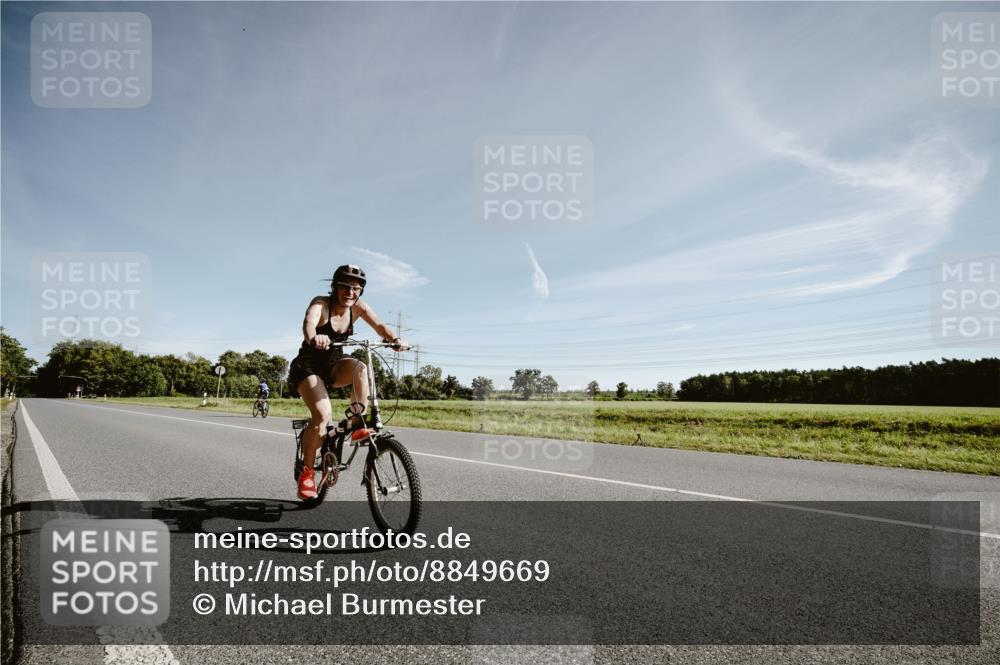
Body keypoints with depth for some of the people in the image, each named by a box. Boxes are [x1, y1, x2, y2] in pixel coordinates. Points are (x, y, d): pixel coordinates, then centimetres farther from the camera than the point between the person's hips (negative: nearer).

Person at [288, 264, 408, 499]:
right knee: (322, 415, -24)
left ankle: (357, 423, -17)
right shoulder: (321, 303, -19)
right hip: (307, 367, -4)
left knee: (359, 367, -29)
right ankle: (306, 472, -7)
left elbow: (379, 325, -18)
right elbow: (309, 322, -39)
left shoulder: (358, 307, -5)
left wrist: (395, 339, -40)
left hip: (333, 366, 4)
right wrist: (313, 338, -63)